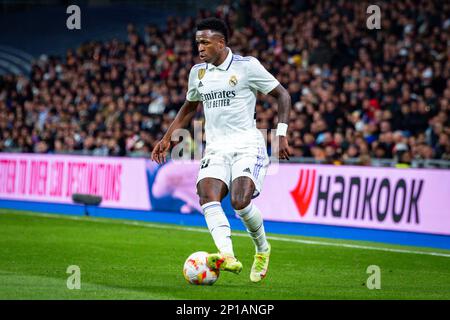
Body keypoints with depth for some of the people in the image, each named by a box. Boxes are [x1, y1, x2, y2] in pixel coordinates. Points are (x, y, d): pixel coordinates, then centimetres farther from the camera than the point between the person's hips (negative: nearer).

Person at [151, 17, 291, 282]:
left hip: (247, 144, -5)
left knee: (240, 201, -23)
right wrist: (167, 139, 22)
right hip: (215, 148, 5)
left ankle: (263, 249, 6)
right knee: (207, 196, -23)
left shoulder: (247, 66, -4)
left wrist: (282, 135, -7)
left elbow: (283, 96, 1)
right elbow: (190, 108, 29)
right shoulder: (198, 72, 13)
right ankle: (227, 256, -39)